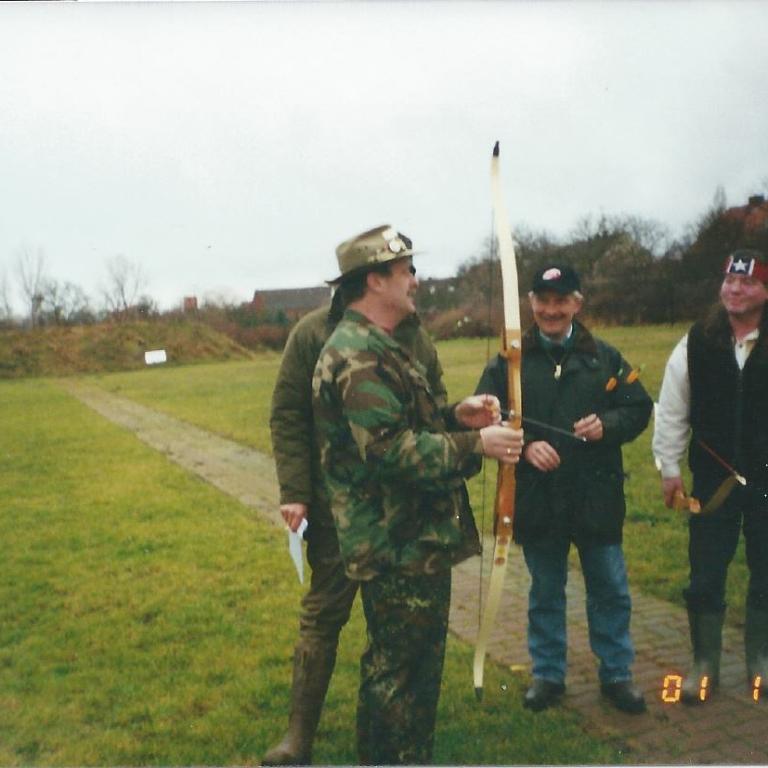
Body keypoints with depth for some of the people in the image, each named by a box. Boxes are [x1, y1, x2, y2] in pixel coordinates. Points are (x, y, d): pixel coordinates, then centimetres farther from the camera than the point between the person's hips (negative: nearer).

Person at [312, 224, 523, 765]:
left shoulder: (381, 348, 16)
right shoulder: (358, 356, -20)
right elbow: (389, 449, -27)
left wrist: (455, 415, 5)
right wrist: (475, 445, -22)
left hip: (415, 539, 11)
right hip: (394, 547, -11)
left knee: (419, 663, 22)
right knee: (395, 670, 3)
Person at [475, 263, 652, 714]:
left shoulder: (604, 357, 3)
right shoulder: (510, 362, -1)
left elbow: (639, 409, 4)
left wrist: (606, 424, -15)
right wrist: (524, 446, -21)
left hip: (597, 497, 1)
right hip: (537, 499, -1)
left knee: (611, 592, 12)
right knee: (545, 593, 14)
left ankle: (617, 674, 31)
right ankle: (548, 674, 31)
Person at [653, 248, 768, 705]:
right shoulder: (697, 344, -3)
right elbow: (672, 411, 3)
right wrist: (669, 468, 3)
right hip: (713, 478, 0)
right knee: (706, 575, 7)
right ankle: (705, 664, 24)